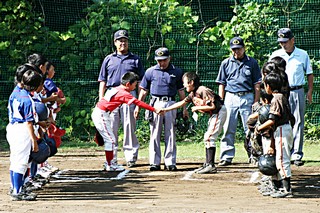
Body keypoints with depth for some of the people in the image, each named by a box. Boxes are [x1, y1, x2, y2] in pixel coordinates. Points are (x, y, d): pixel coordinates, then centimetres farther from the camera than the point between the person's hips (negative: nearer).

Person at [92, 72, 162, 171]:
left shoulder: (116, 89, 11)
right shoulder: (124, 94, -17)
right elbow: (138, 103, -20)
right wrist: (154, 110, -20)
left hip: (97, 114, 10)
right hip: (101, 115, -10)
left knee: (109, 139, 17)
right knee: (110, 139, -6)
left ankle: (109, 163, 24)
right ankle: (109, 166, -2)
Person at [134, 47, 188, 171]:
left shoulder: (177, 72, 8)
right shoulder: (150, 71, 6)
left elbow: (181, 91, 12)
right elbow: (144, 90, 9)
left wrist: (184, 108, 8)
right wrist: (138, 106, 3)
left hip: (171, 104, 0)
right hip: (155, 104, 0)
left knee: (170, 134, 2)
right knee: (155, 134, 0)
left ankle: (170, 162, 5)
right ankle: (155, 163, 3)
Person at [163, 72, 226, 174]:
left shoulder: (202, 91, -20)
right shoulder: (192, 94, 9)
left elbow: (212, 106, -24)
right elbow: (181, 103, 17)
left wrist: (198, 108, -14)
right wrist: (165, 110, 17)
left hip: (219, 112, -10)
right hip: (214, 115, 10)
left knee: (209, 137, -15)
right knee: (207, 138, 13)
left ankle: (211, 165, -17)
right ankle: (207, 164, 18)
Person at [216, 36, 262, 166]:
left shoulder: (252, 63, 6)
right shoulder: (226, 63, 9)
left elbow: (257, 84, 5)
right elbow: (221, 84, 9)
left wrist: (256, 102, -2)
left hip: (247, 98, -1)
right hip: (230, 98, 1)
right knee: (228, 129, 0)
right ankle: (227, 156, 4)